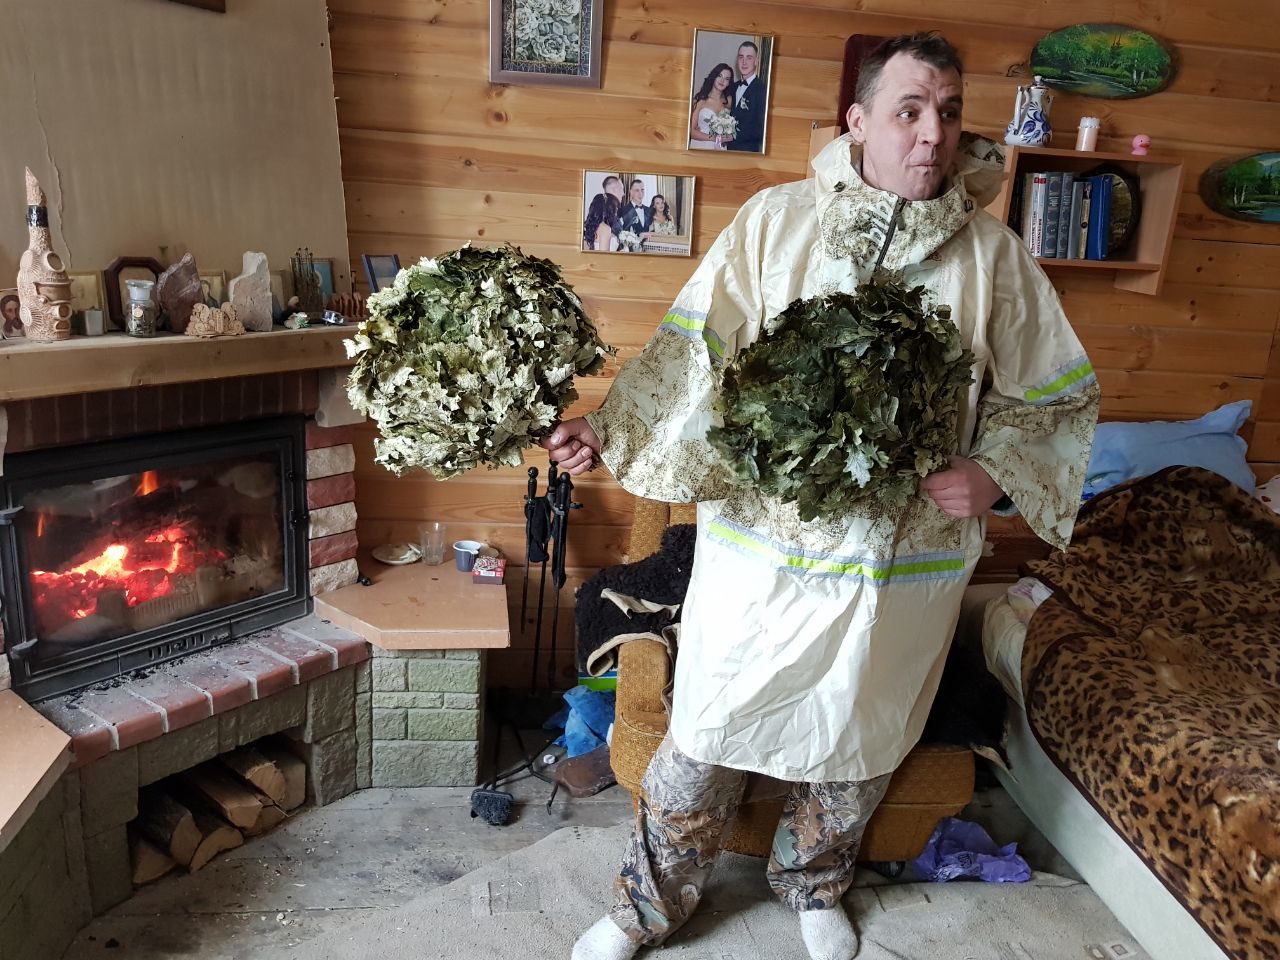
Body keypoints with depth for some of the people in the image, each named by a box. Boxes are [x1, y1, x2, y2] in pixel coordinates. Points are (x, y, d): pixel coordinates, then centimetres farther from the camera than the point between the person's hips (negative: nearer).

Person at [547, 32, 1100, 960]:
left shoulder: (995, 255, -1)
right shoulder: (775, 220, -5)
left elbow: (1062, 395, 6)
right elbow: (696, 354, -7)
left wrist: (997, 471, -11)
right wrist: (610, 430, -19)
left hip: (907, 561, 3)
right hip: (762, 542, -2)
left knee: (860, 741, 21)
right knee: (708, 733, 10)